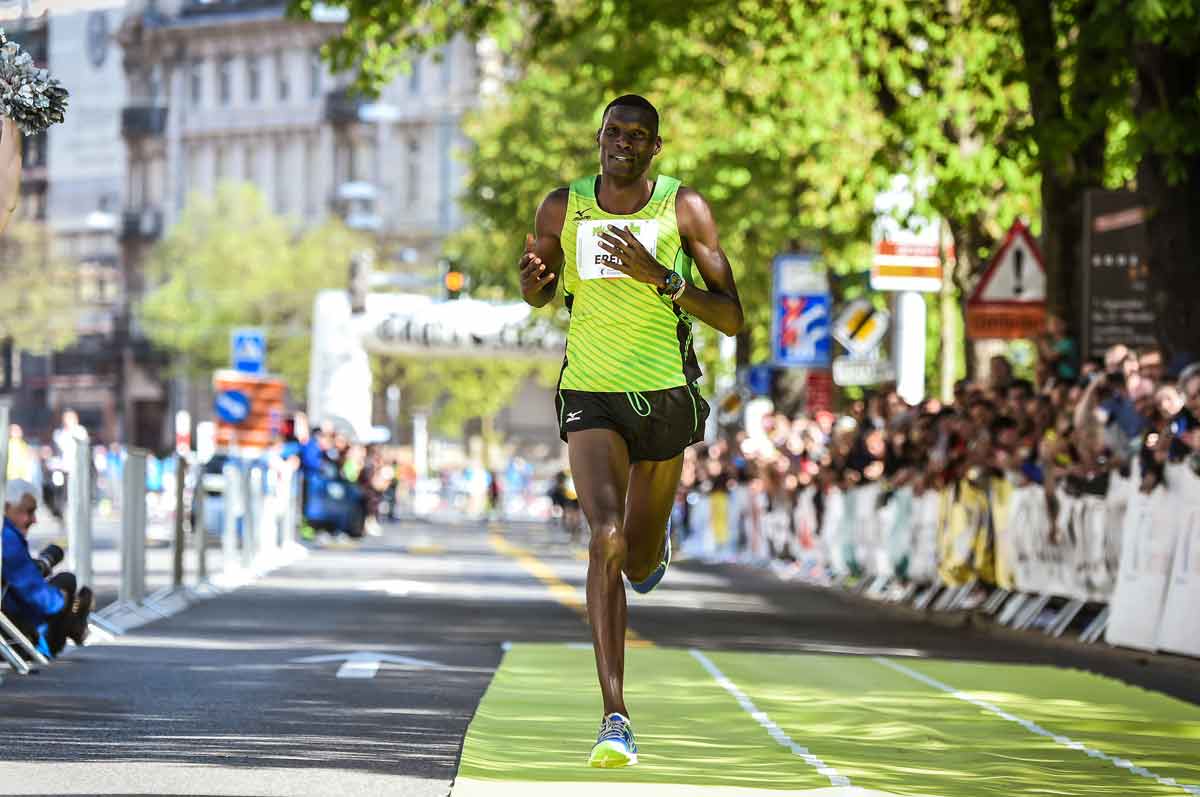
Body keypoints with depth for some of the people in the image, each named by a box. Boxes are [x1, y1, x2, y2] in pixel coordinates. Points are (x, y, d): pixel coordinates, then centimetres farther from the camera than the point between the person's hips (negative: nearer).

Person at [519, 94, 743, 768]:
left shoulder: (685, 208, -6)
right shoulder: (563, 208, 0)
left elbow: (732, 319, -9)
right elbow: (539, 293, 18)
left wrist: (660, 277, -23)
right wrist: (534, 278, -8)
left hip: (667, 396, 0)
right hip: (591, 397, 0)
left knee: (640, 561, 12)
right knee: (606, 540, -23)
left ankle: (654, 545, 55)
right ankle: (616, 717, -25)